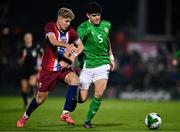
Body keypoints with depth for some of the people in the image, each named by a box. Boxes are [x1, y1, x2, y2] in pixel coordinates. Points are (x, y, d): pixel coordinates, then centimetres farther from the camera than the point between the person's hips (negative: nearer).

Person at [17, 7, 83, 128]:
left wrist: (70, 58, -9)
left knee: (75, 81, -27)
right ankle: (25, 116, 33)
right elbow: (53, 40, -33)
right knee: (41, 97, 4)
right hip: (48, 68, -3)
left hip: (63, 67, 3)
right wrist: (67, 45, -50)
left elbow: (80, 46, 8)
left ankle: (66, 113, -20)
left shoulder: (70, 31, -2)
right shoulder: (50, 27, -13)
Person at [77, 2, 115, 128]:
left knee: (99, 94, -17)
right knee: (82, 99, -4)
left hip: (102, 64, 3)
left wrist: (111, 57, 26)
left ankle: (88, 120, 1)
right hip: (87, 65, -3)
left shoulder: (106, 25, 6)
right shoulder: (83, 28, -12)